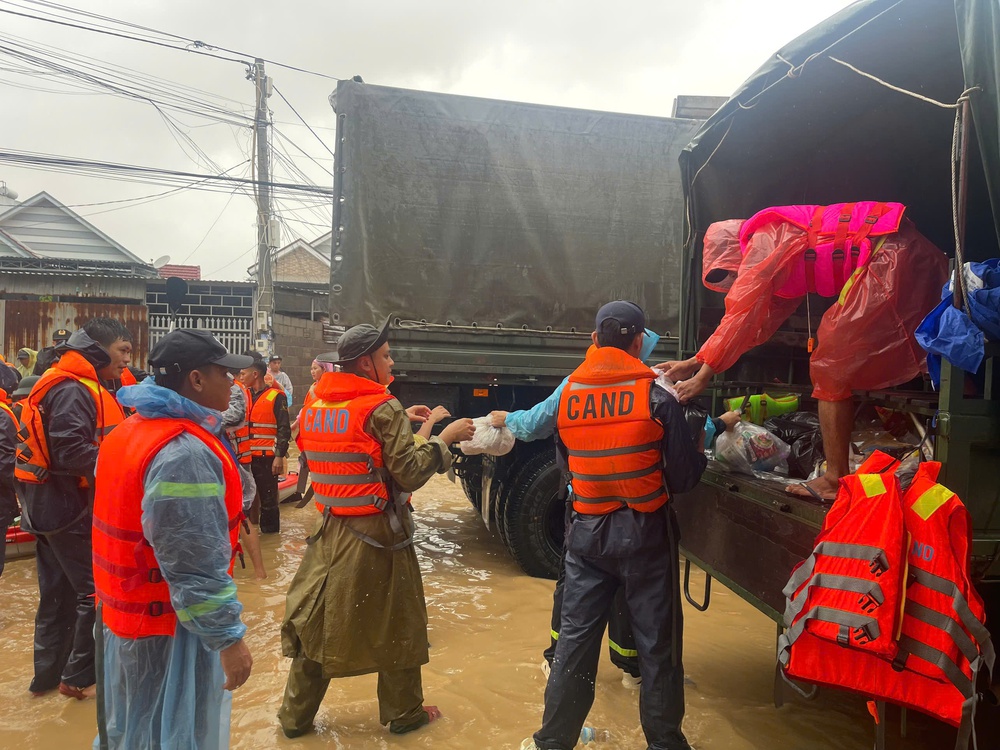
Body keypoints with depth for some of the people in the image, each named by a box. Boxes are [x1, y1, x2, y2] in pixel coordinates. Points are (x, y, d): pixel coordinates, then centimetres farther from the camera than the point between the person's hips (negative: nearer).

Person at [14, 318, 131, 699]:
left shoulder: (79, 387, 13)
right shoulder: (74, 391, -19)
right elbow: (72, 452, -29)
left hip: (53, 506, 10)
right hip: (73, 509, -10)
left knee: (59, 594, 18)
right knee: (97, 589, 1)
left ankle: (47, 674, 31)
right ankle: (79, 676, 12)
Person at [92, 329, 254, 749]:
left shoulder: (132, 431, 7)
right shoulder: (185, 452, -27)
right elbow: (194, 564, -29)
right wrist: (228, 638, -23)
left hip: (125, 611, 10)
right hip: (170, 627, -10)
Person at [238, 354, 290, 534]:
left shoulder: (276, 396, -7)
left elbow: (284, 429, -9)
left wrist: (279, 456, -15)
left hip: (266, 457, -6)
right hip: (245, 456, 6)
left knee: (268, 498, 2)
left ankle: (270, 534, 13)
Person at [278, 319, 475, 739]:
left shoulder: (315, 407, 5)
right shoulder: (383, 408, -16)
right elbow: (408, 475, -17)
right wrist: (445, 437, -6)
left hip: (332, 530, 6)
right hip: (378, 534, -6)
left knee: (316, 619, 16)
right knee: (396, 623, 11)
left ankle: (295, 716, 27)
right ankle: (403, 713, 27)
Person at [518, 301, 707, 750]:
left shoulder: (566, 396, -2)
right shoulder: (657, 397, -12)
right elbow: (685, 476, -8)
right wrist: (700, 455, 13)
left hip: (586, 530, 3)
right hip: (644, 531, -3)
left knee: (575, 640, 12)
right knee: (657, 641, 12)